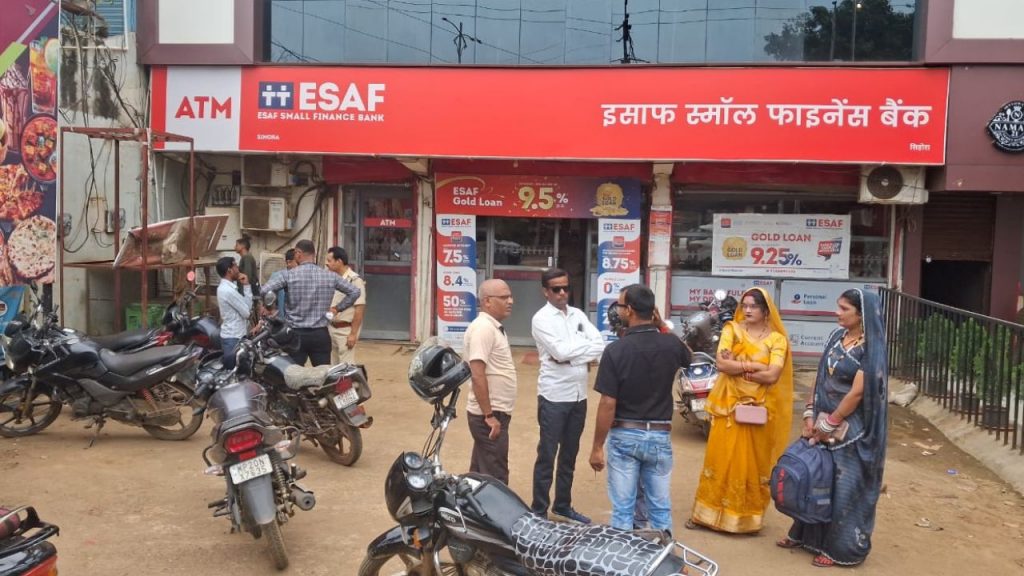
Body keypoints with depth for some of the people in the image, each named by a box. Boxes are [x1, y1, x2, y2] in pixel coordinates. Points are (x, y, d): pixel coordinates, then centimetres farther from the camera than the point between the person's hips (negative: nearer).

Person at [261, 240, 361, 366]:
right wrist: (338, 308, 14)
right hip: (321, 334, 2)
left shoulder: (290, 275, -7)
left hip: (295, 334, -2)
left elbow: (265, 291, -13)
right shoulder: (330, 276, 1)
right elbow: (355, 292, 6)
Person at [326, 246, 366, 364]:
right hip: (332, 328, 8)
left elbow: (359, 310, -17)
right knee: (332, 364, 14)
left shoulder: (354, 280, -14)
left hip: (346, 329, -8)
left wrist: (353, 334, -19)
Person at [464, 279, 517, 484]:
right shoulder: (483, 328, -18)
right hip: (490, 414, -10)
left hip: (495, 412, 10)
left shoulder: (494, 327, 14)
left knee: (481, 473, 16)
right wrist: (489, 415, -23)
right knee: (495, 477, -4)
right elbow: (478, 376, -24)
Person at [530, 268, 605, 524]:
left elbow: (601, 347, -1)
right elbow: (560, 351, -22)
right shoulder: (541, 318, -9)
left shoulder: (578, 314, 10)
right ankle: (539, 511, 11)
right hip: (554, 396, -6)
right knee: (547, 456, 2)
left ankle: (563, 505, 29)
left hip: (579, 395, 6)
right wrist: (585, 346, -7)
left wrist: (571, 355, -14)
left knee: (570, 454, 16)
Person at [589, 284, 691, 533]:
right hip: (660, 436, 3)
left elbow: (608, 404, -15)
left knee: (622, 509, 8)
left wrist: (597, 447, -6)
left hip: (624, 436, -3)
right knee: (661, 509, 14)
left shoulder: (615, 350, -16)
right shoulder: (671, 344, -5)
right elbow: (688, 356, 22)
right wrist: (661, 327, 14)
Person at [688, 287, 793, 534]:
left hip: (758, 409, -1)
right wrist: (754, 366, -13)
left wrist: (737, 368, -13)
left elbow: (772, 376, -14)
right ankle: (708, 511, 13)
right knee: (719, 458, 3)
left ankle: (747, 516, 19)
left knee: (753, 462, 6)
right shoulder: (731, 329, 3)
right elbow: (722, 364, -10)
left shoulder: (777, 339, -1)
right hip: (729, 405, 1)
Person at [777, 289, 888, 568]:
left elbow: (858, 392, -19)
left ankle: (841, 547, 17)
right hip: (823, 421, 7)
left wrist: (829, 424, -15)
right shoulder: (837, 337, 5)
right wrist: (810, 415, 0)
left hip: (850, 428, -7)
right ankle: (806, 534, 30)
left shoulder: (871, 349, -16)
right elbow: (820, 377, 6)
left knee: (844, 485, 3)